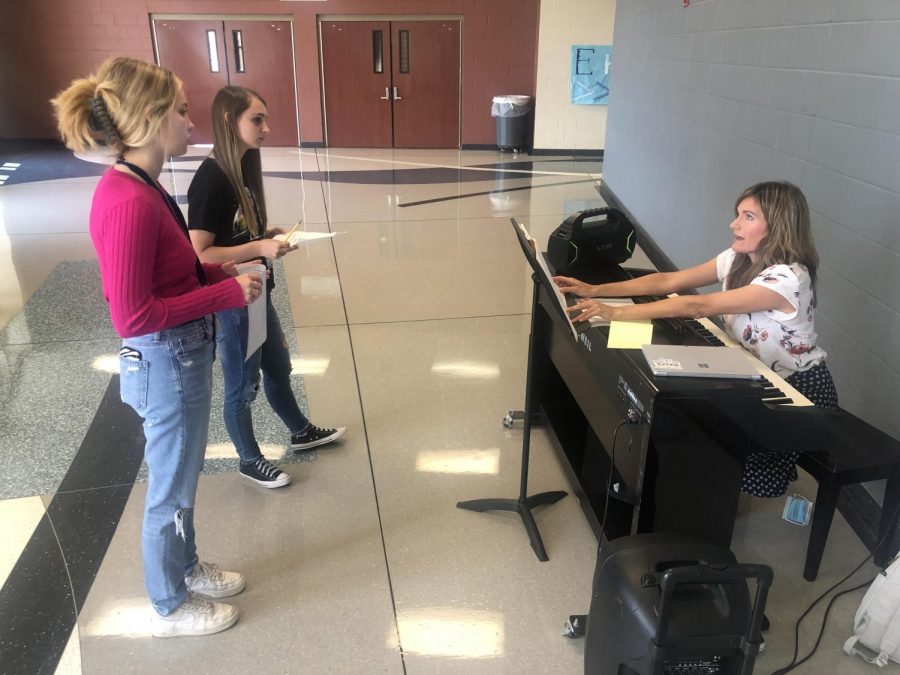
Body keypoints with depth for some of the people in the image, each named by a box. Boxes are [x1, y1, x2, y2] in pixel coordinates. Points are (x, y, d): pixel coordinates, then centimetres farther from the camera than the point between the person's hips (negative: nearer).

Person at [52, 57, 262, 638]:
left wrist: (221, 273, 1)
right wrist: (227, 293, -21)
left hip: (181, 356, 9)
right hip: (167, 362, -9)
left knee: (181, 477, 26)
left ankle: (187, 567, 48)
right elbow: (133, 316, -26)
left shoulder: (141, 188, 4)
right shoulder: (129, 204, -26)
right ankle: (171, 607, 34)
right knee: (171, 490, 11)